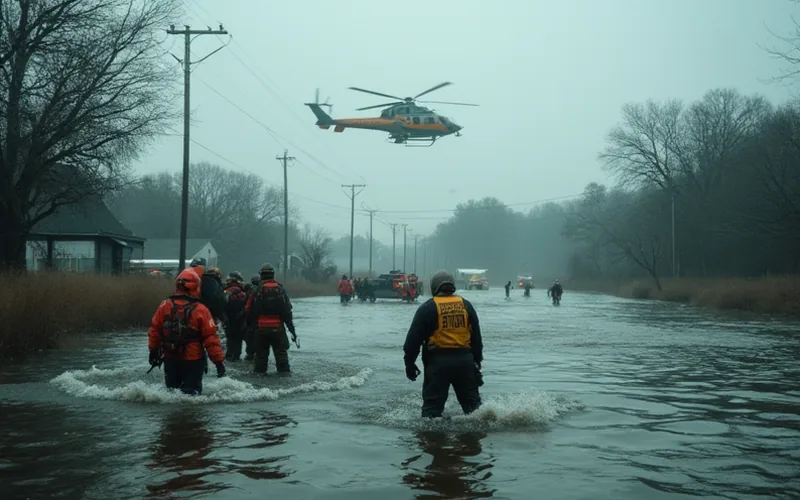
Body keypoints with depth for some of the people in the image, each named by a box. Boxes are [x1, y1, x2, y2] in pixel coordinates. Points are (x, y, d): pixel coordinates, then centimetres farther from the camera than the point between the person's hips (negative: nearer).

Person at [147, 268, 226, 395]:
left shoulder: (165, 306, -5)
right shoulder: (200, 310, -16)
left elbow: (154, 330, 3)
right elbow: (211, 338, -16)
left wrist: (154, 351, 17)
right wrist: (219, 360, -10)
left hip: (170, 359, 4)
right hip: (193, 361, -3)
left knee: (172, 388, 22)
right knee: (192, 391, 7)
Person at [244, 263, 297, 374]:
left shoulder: (257, 291, -7)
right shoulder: (281, 290, -1)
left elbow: (249, 311, -4)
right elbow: (287, 311, -1)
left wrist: (249, 324, 13)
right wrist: (292, 329, 5)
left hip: (261, 328, -1)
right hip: (278, 328, 1)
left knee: (261, 352, 10)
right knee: (281, 351, 9)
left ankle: (259, 371, 13)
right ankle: (284, 370, 6)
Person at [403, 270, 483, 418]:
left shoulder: (428, 307, -4)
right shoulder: (465, 305, 9)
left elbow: (414, 337, -6)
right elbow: (476, 336, 13)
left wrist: (409, 362, 2)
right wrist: (477, 360, 21)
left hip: (438, 360, -4)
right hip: (464, 359, 4)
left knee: (433, 402, 2)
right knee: (471, 400, 15)